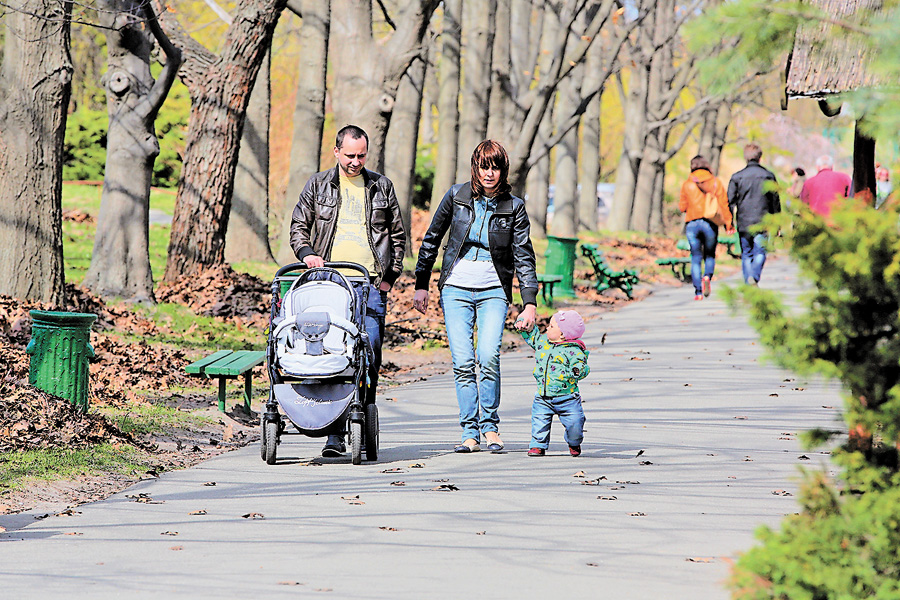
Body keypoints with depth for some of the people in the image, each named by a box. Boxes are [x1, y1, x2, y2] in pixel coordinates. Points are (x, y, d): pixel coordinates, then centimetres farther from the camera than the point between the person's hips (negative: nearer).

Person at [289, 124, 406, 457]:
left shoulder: (382, 186, 13)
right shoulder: (318, 185, 10)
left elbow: (398, 235, 17)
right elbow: (298, 226, 12)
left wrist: (390, 276, 8)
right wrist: (306, 253, -7)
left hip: (370, 284, 1)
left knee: (370, 356, -6)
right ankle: (336, 435, -5)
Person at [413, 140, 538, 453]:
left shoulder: (514, 207, -1)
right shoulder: (457, 196, 1)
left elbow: (524, 256, 0)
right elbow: (431, 240, 10)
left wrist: (530, 303, -8)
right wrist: (421, 284, 8)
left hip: (493, 291, -1)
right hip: (456, 289, 1)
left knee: (488, 357, -19)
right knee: (463, 362, -9)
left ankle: (490, 426, -2)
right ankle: (470, 433, 0)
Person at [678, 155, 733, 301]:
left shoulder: (687, 184, 2)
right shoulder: (716, 182, 2)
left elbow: (682, 207, 5)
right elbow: (724, 205, -2)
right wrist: (728, 225, 1)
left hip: (692, 223, 0)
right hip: (710, 224, 0)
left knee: (696, 258, 5)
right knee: (710, 255, 16)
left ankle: (698, 291, -5)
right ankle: (707, 276, -13)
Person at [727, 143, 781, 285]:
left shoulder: (737, 177, 2)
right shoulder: (768, 176, 4)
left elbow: (730, 201, 0)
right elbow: (775, 201, 8)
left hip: (743, 222, 1)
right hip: (762, 222, -1)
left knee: (746, 254, 11)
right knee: (760, 252, -2)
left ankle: (748, 283, 9)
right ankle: (754, 277, -26)